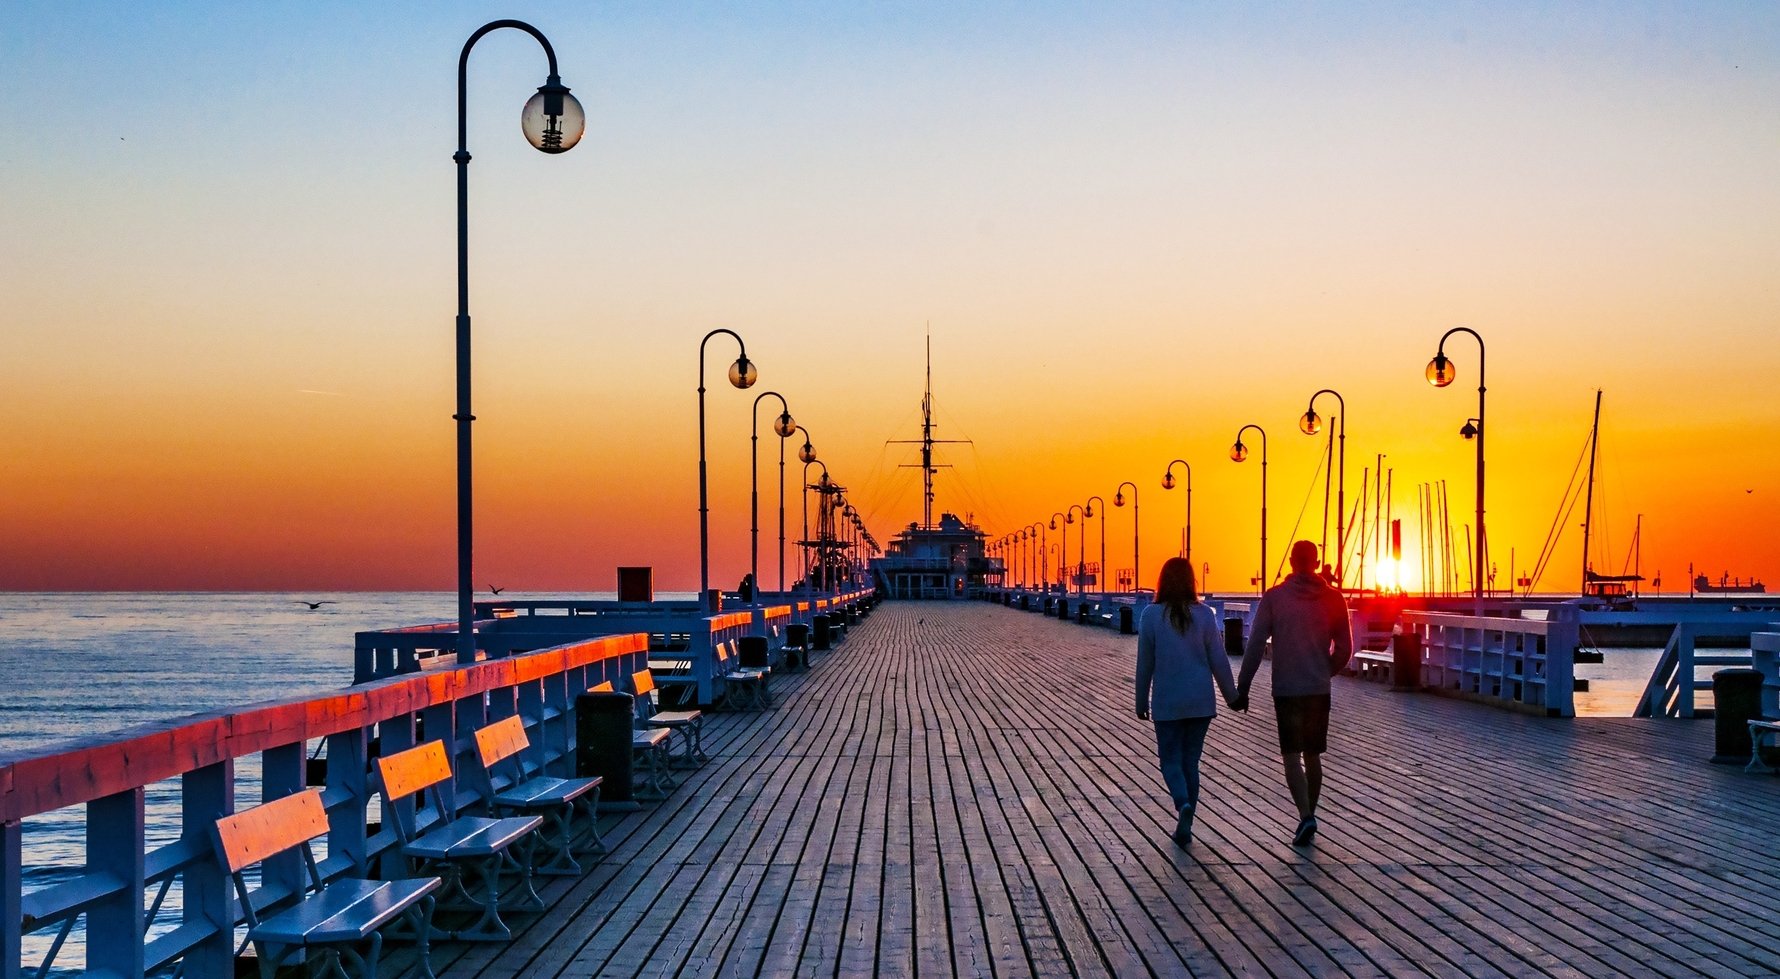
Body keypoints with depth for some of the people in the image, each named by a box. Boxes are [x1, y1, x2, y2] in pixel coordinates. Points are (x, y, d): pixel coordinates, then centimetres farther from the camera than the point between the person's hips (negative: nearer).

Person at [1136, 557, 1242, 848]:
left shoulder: (1152, 615, -7)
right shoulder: (1204, 614, -4)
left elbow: (1145, 662, -2)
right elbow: (1218, 659, -1)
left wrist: (1141, 701, 9)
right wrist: (1231, 695, 10)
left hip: (1167, 703, -2)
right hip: (1201, 701, 2)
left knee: (1171, 760, 7)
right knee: (1191, 761, 12)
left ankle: (1183, 803, -22)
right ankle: (1184, 827, 13)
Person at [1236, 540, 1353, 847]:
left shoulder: (1274, 597, -6)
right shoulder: (1333, 599, 0)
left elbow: (1255, 646, -7)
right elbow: (1344, 649, 4)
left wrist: (1242, 688, -1)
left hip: (1286, 689, -3)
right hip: (1319, 689, 3)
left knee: (1292, 756, -1)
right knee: (1313, 755, 14)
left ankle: (1305, 816, -17)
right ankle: (1309, 817, 20)